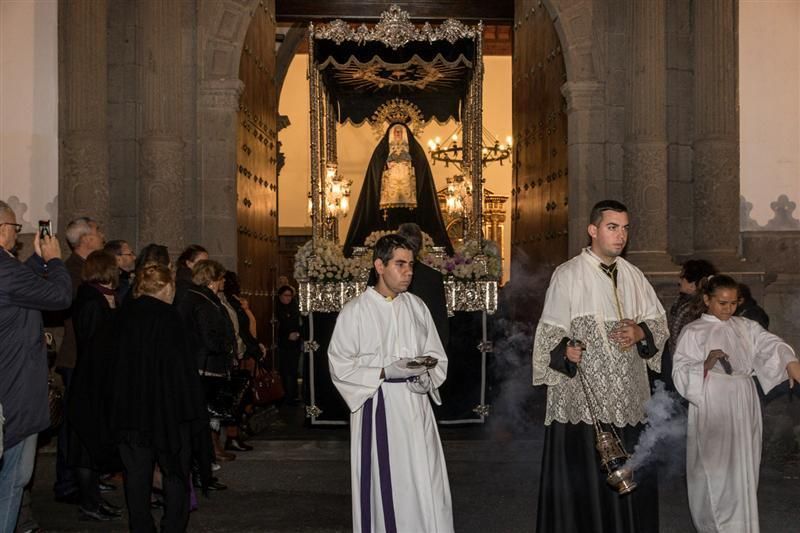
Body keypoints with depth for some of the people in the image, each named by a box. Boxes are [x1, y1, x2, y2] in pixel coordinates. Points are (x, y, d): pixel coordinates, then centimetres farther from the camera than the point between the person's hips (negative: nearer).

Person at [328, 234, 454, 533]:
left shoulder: (417, 307, 7)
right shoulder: (354, 311, -5)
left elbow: (437, 356, 12)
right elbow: (340, 365, -6)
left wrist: (424, 372, -10)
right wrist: (385, 372, -17)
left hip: (415, 407, 4)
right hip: (377, 408, -3)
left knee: (425, 486, 2)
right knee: (383, 485, 2)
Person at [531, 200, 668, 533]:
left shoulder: (633, 276, 12)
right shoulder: (568, 275, -5)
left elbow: (659, 322, 16)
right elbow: (549, 333, -8)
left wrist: (640, 332, -5)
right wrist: (565, 350, -29)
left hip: (628, 400, 5)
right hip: (582, 399, -5)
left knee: (631, 478, 9)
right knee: (583, 481, -2)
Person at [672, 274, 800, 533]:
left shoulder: (746, 327, 9)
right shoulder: (693, 332, -2)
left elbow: (772, 348, -5)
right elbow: (681, 373, -8)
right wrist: (707, 364, -27)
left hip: (744, 407, 4)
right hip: (712, 409, -4)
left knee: (743, 468, 10)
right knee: (715, 470, -1)